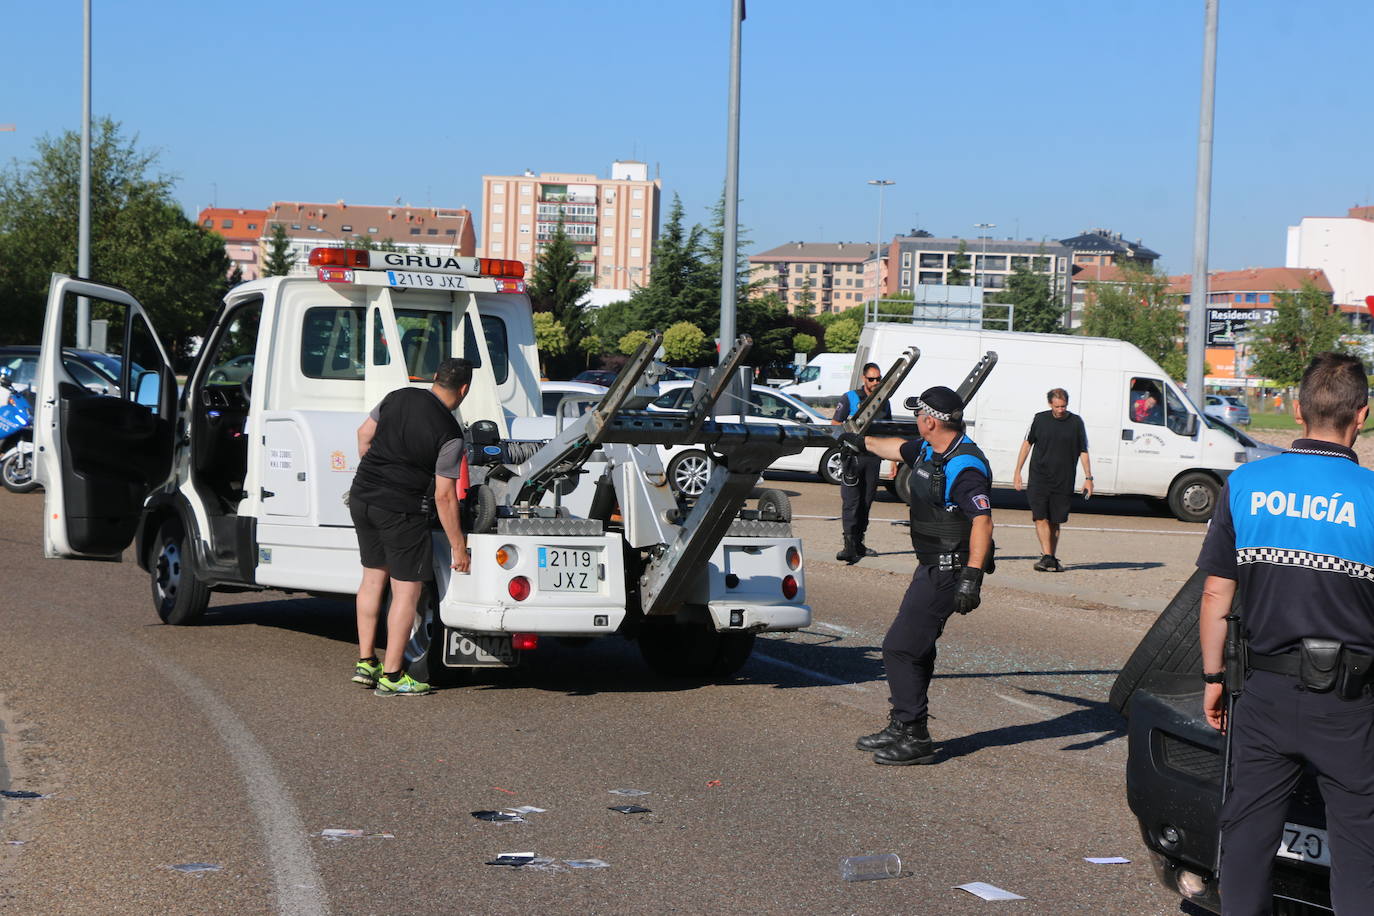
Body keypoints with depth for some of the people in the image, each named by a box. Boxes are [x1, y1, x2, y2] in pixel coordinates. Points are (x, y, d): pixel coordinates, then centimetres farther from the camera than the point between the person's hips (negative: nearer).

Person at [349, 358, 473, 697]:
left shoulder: (398, 398, 3)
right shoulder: (450, 433, -14)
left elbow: (364, 433, 16)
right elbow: (444, 495, -15)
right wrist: (458, 545, -7)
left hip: (362, 496, 7)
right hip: (402, 510, -7)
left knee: (372, 577, 18)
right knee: (407, 590, 2)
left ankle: (365, 662, 23)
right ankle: (391, 676, 3)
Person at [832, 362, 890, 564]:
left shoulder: (884, 402, 14)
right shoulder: (850, 398, 0)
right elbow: (835, 424, 1)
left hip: (874, 457, 5)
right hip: (853, 456, -5)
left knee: (866, 501, 9)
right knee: (851, 501, -10)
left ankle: (858, 542, 17)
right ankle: (849, 545, -16)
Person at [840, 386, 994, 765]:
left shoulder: (965, 467, -22)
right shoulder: (928, 450, 9)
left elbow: (982, 522, -29)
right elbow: (897, 449, 32)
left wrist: (971, 577, -36)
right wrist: (861, 442, 48)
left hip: (949, 571, -10)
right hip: (933, 566, 10)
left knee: (901, 648, -10)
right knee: (915, 648, 17)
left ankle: (914, 738, -5)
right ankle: (902, 729, 27)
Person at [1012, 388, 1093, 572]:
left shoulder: (1076, 422, 3)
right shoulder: (1040, 419, 3)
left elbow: (1083, 452, 8)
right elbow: (1027, 443, 11)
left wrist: (1088, 478, 3)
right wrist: (1017, 472, 8)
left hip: (1063, 481, 0)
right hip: (1039, 478, 0)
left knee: (1055, 521, 5)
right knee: (1040, 517, -13)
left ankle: (1052, 558, 13)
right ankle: (1047, 556, -14)